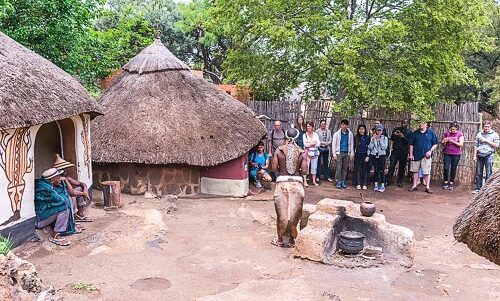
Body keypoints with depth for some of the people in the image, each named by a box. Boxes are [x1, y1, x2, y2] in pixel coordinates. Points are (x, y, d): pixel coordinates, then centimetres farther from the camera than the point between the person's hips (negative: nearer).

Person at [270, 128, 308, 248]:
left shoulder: (279, 150, -3)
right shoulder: (301, 152, -1)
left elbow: (274, 167, -4)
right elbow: (304, 171, -4)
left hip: (282, 183, 0)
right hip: (297, 184, 1)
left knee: (282, 213, 11)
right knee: (294, 213, 11)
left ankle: (280, 240, 22)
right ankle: (291, 240, 20)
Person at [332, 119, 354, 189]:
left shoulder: (350, 134, 5)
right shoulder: (337, 134, -1)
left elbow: (351, 144, 10)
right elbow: (334, 144, 1)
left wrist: (352, 154, 6)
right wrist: (334, 154, -5)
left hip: (347, 153, 3)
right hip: (339, 153, -2)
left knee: (345, 168, 6)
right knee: (339, 168, -6)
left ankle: (343, 182, 15)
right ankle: (338, 182, 1)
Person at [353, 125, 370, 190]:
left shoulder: (367, 137, 0)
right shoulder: (356, 137, 5)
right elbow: (354, 146, 10)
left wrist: (367, 156, -10)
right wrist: (353, 154, 3)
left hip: (365, 156, -1)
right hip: (357, 155, 1)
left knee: (364, 170, 2)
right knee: (358, 169, 2)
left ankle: (364, 184, 5)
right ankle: (358, 184, 4)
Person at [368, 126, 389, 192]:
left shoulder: (385, 138, 3)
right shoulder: (373, 138, 7)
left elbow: (384, 147, -7)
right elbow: (370, 147, 1)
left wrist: (380, 140, -14)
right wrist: (373, 140, -9)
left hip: (381, 155, -2)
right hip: (374, 155, 2)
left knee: (381, 170, -6)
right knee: (376, 170, 6)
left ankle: (382, 185, -1)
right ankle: (376, 184, 13)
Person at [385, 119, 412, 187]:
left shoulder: (409, 131, 3)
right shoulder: (396, 129, 8)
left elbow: (408, 141, -8)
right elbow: (392, 139, 5)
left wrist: (403, 136, -24)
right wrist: (394, 135, -17)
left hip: (404, 152, 0)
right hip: (395, 150, 0)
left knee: (402, 167, 6)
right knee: (391, 166, -8)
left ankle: (400, 181, 18)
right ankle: (387, 181, -6)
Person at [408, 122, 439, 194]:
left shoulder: (431, 133, 2)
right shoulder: (414, 133, 7)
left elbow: (435, 144, 4)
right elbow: (411, 145, 9)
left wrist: (430, 151, -10)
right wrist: (411, 154, 2)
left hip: (426, 156, -2)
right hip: (416, 155, 3)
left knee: (427, 172, -1)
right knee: (415, 171, 9)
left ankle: (427, 187, 7)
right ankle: (414, 186, 18)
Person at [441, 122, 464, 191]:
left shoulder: (460, 134, -2)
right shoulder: (447, 133, 5)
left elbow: (461, 144, -9)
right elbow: (443, 143, 11)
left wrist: (452, 141, -17)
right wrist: (444, 142, -12)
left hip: (456, 154, -2)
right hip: (447, 153, 2)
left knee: (453, 169, 4)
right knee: (446, 168, -4)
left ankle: (451, 183, 15)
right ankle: (445, 182, 10)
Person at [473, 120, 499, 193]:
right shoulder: (479, 134, 12)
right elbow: (476, 145, 13)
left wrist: (486, 141, -9)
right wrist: (475, 156, 7)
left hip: (489, 156, -3)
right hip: (480, 156, 3)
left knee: (488, 174, -2)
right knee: (478, 174, 6)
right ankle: (478, 189, 13)